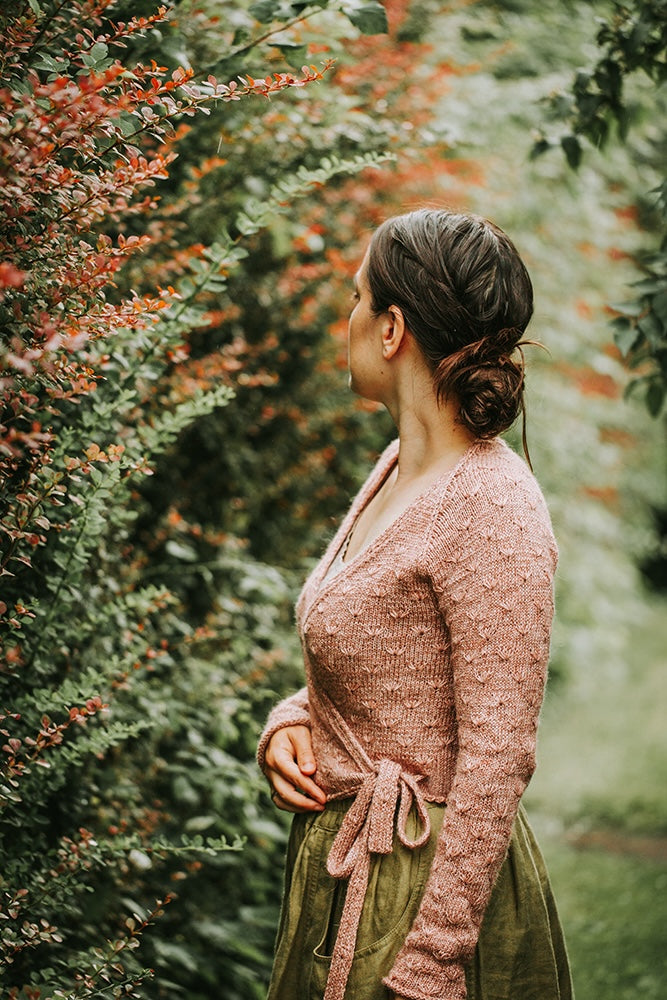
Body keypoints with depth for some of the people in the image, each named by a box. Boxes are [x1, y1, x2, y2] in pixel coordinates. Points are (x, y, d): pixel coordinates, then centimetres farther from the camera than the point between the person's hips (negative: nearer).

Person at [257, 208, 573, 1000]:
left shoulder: (493, 510, -22)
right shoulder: (398, 467, 6)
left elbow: (497, 760, -22)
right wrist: (293, 720, -2)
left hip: (423, 885, -9)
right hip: (338, 861, 9)